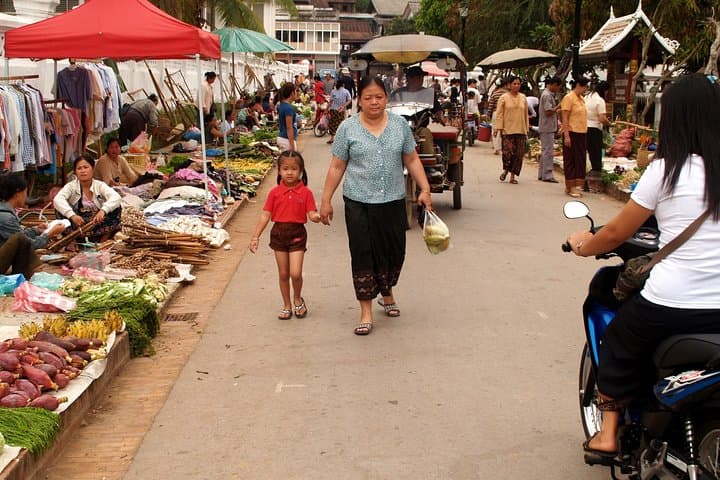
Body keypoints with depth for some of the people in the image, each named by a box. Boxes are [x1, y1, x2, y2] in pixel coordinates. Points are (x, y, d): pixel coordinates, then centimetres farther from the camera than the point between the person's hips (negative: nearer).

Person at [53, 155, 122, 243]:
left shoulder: (100, 185, -2)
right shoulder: (71, 186, -3)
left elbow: (116, 197, -22)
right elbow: (57, 199, -24)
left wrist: (103, 210, -42)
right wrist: (72, 215, -41)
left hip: (97, 223, 1)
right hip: (77, 225, 0)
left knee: (115, 208, -21)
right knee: (60, 210, -24)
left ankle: (102, 242, -17)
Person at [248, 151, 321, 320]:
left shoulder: (305, 193, -4)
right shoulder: (275, 192, 0)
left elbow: (311, 213, -8)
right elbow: (266, 215, 0)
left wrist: (315, 217, -33)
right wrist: (255, 237, -3)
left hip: (297, 233, -2)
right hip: (279, 233, 2)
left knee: (296, 273, -10)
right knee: (283, 273, 10)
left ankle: (297, 299, 19)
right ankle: (287, 306, 26)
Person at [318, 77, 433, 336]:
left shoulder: (400, 124, 3)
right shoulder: (348, 128, -2)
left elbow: (412, 160, 9)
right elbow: (337, 167, 1)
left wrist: (425, 189, 1)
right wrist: (326, 200, 0)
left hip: (393, 201, 2)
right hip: (359, 202, -2)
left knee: (394, 252, 9)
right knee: (363, 254, 0)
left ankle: (387, 293, 37)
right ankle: (366, 311, 9)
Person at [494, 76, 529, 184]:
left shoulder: (523, 98, 11)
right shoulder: (504, 98, 1)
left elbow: (526, 115, 17)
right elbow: (499, 114, -1)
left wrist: (526, 129, 15)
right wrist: (497, 128, -9)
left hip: (520, 130, 4)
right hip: (507, 130, -3)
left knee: (519, 154, 0)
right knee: (508, 151, -13)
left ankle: (513, 175, 11)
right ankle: (505, 170, 14)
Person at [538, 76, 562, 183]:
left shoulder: (548, 94, 16)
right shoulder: (547, 95, -16)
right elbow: (548, 111, -22)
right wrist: (558, 107, -13)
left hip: (548, 127, 11)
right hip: (547, 127, -11)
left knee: (545, 151, 14)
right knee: (548, 151, -8)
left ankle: (542, 174, 19)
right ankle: (547, 175, -6)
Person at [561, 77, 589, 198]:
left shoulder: (581, 99, 15)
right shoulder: (569, 98, -9)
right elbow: (565, 118, -14)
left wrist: (585, 134, 16)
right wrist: (566, 136, -19)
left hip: (582, 133, 8)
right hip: (572, 133, -8)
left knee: (580, 160, 8)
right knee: (570, 161, -2)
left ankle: (577, 185, 13)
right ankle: (570, 187, 3)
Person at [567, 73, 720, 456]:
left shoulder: (667, 169, -8)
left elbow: (616, 233, 0)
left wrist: (582, 246, 19)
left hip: (669, 305, -3)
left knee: (617, 344, 24)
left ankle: (608, 431, 23)